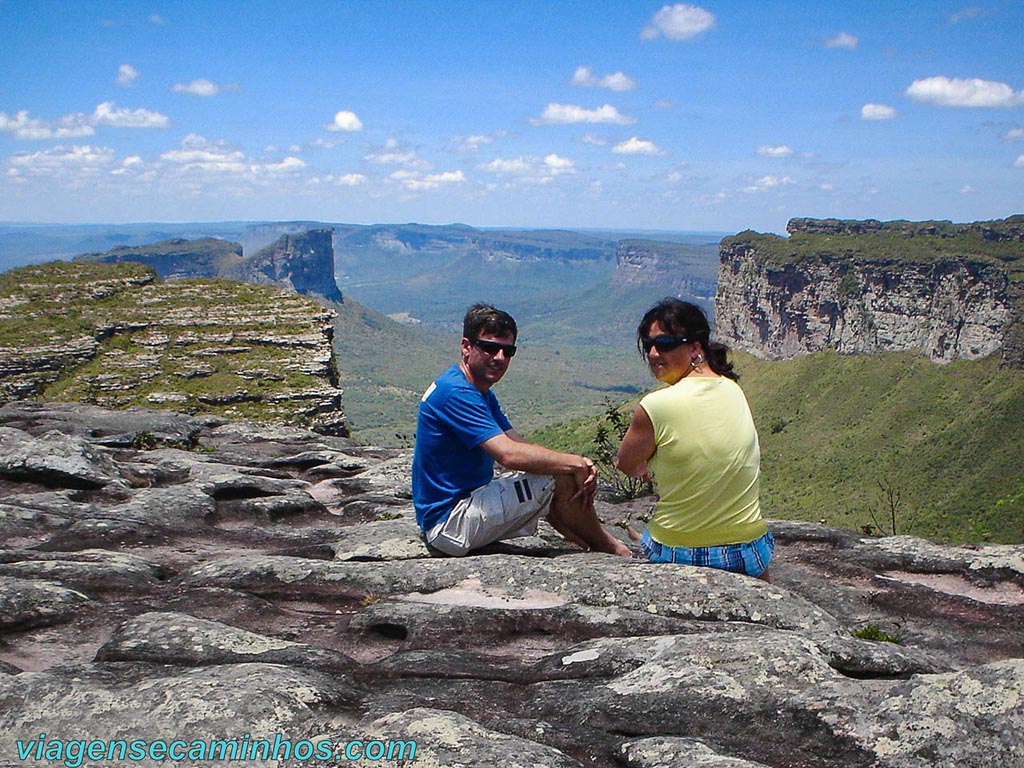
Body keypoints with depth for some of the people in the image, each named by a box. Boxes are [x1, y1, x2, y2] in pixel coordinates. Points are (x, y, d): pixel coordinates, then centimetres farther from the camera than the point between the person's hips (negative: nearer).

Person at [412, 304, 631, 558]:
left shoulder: (480, 393, 13)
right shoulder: (456, 393, -21)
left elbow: (520, 445, 6)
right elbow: (509, 454, -30)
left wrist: (582, 468, -10)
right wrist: (577, 463, -18)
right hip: (449, 523, -11)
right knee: (562, 476, -15)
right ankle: (610, 549, 7)